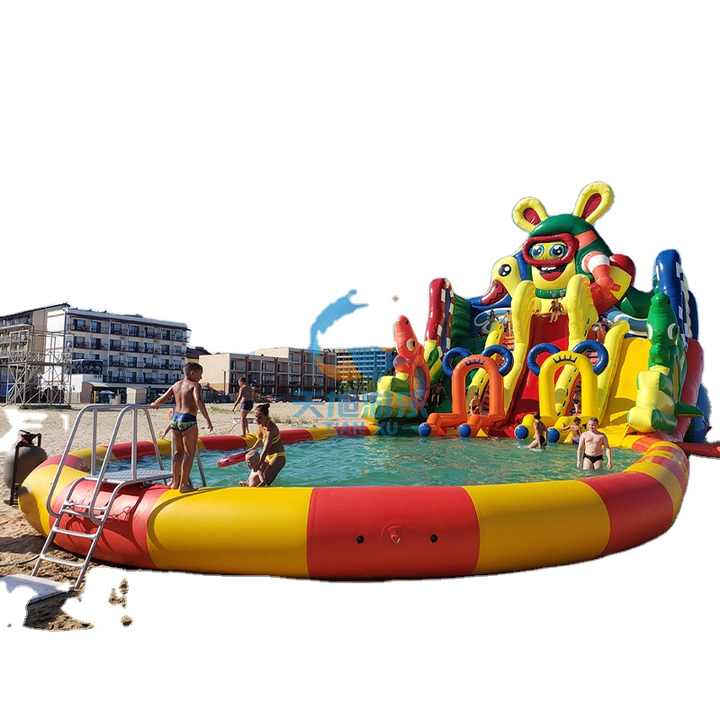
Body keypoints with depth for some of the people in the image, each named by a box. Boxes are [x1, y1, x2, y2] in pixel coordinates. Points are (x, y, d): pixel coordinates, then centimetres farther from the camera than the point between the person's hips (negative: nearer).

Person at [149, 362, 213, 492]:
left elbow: (162, 399, 17)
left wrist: (153, 404, 38)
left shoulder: (176, 385, 14)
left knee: (178, 452, 18)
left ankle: (175, 482, 25)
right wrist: (208, 420, -23)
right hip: (188, 420, -7)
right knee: (189, 453, 2)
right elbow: (198, 402, -21)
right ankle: (184, 484, 3)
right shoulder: (195, 385, -5)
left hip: (175, 418, 7)